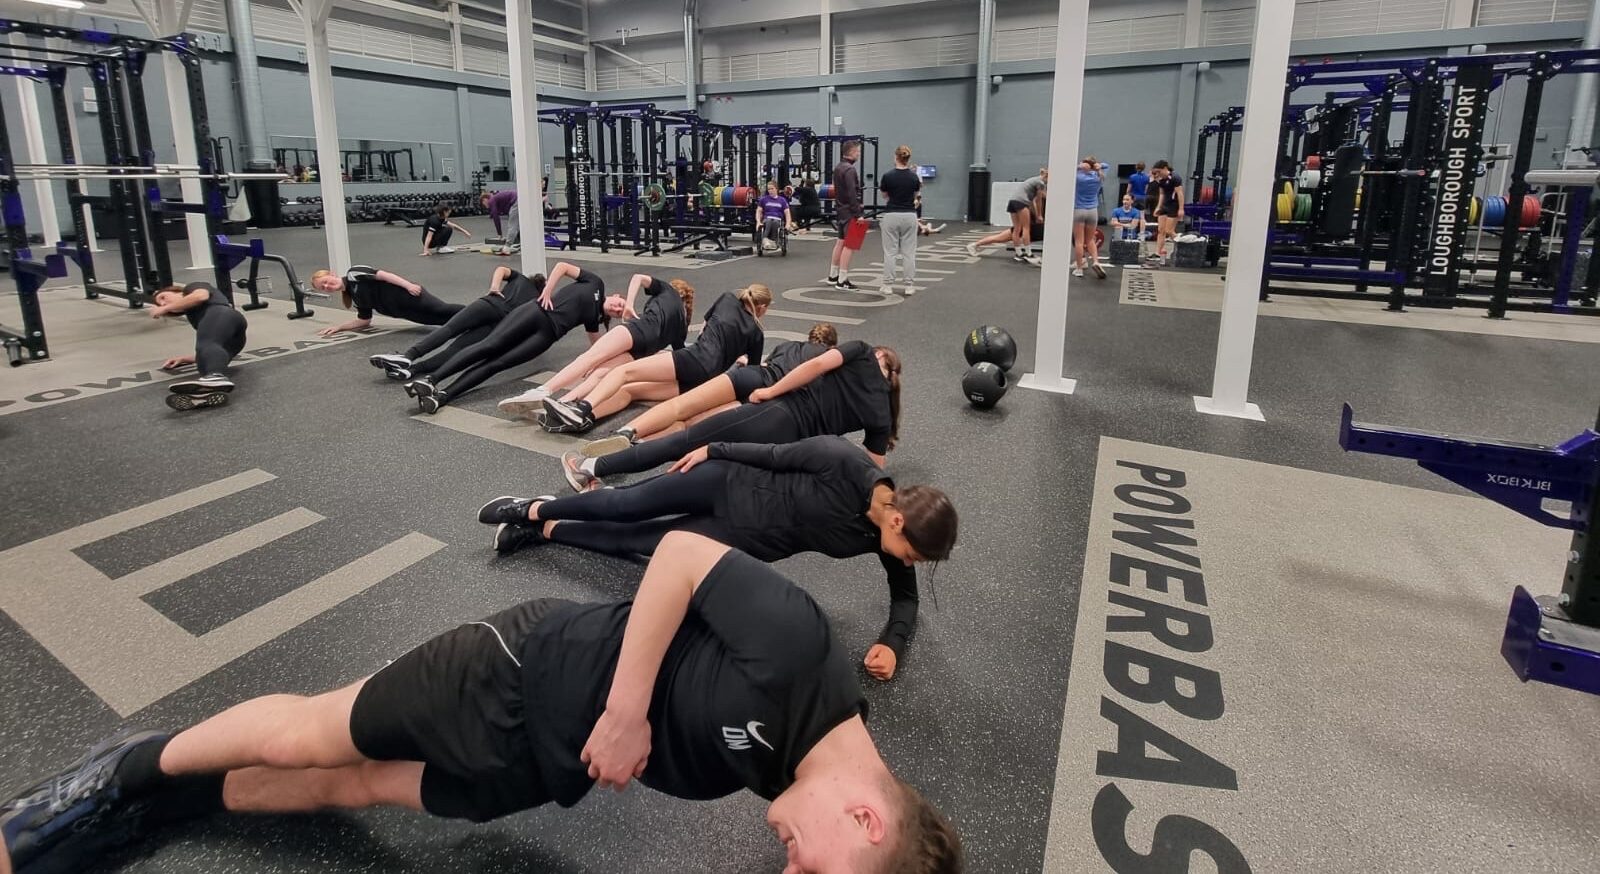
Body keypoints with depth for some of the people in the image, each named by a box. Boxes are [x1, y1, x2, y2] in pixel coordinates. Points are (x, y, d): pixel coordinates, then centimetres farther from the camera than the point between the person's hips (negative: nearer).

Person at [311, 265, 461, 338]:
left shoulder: (353, 274, 1)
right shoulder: (355, 297, 21)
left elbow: (382, 274, -8)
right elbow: (364, 320, 26)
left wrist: (408, 285, -19)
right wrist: (338, 327, 22)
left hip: (405, 294, -7)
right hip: (405, 311, 7)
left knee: (442, 310, -26)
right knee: (443, 319, -12)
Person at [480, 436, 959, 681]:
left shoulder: (882, 538, -17)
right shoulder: (845, 463, -30)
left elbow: (905, 596, -4)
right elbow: (773, 455, -17)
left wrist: (892, 643, -22)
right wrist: (713, 449, -9)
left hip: (742, 542, 3)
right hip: (730, 484, -3)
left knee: (626, 541, 9)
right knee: (623, 504, 10)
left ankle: (542, 529, 34)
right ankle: (532, 509, 38)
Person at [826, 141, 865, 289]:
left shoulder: (838, 167, 13)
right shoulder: (850, 169, -17)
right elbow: (852, 194, -23)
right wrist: (858, 213, -21)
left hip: (840, 209, 10)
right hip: (850, 212, -10)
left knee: (841, 242, 17)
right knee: (850, 245, -7)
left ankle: (832, 276, 24)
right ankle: (842, 281, -7)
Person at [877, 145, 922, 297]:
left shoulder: (887, 176, -9)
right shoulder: (914, 177, -1)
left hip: (891, 216, -2)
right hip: (909, 216, 2)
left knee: (890, 252, 4)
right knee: (909, 253, 6)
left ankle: (887, 286, 5)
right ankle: (910, 286, 7)